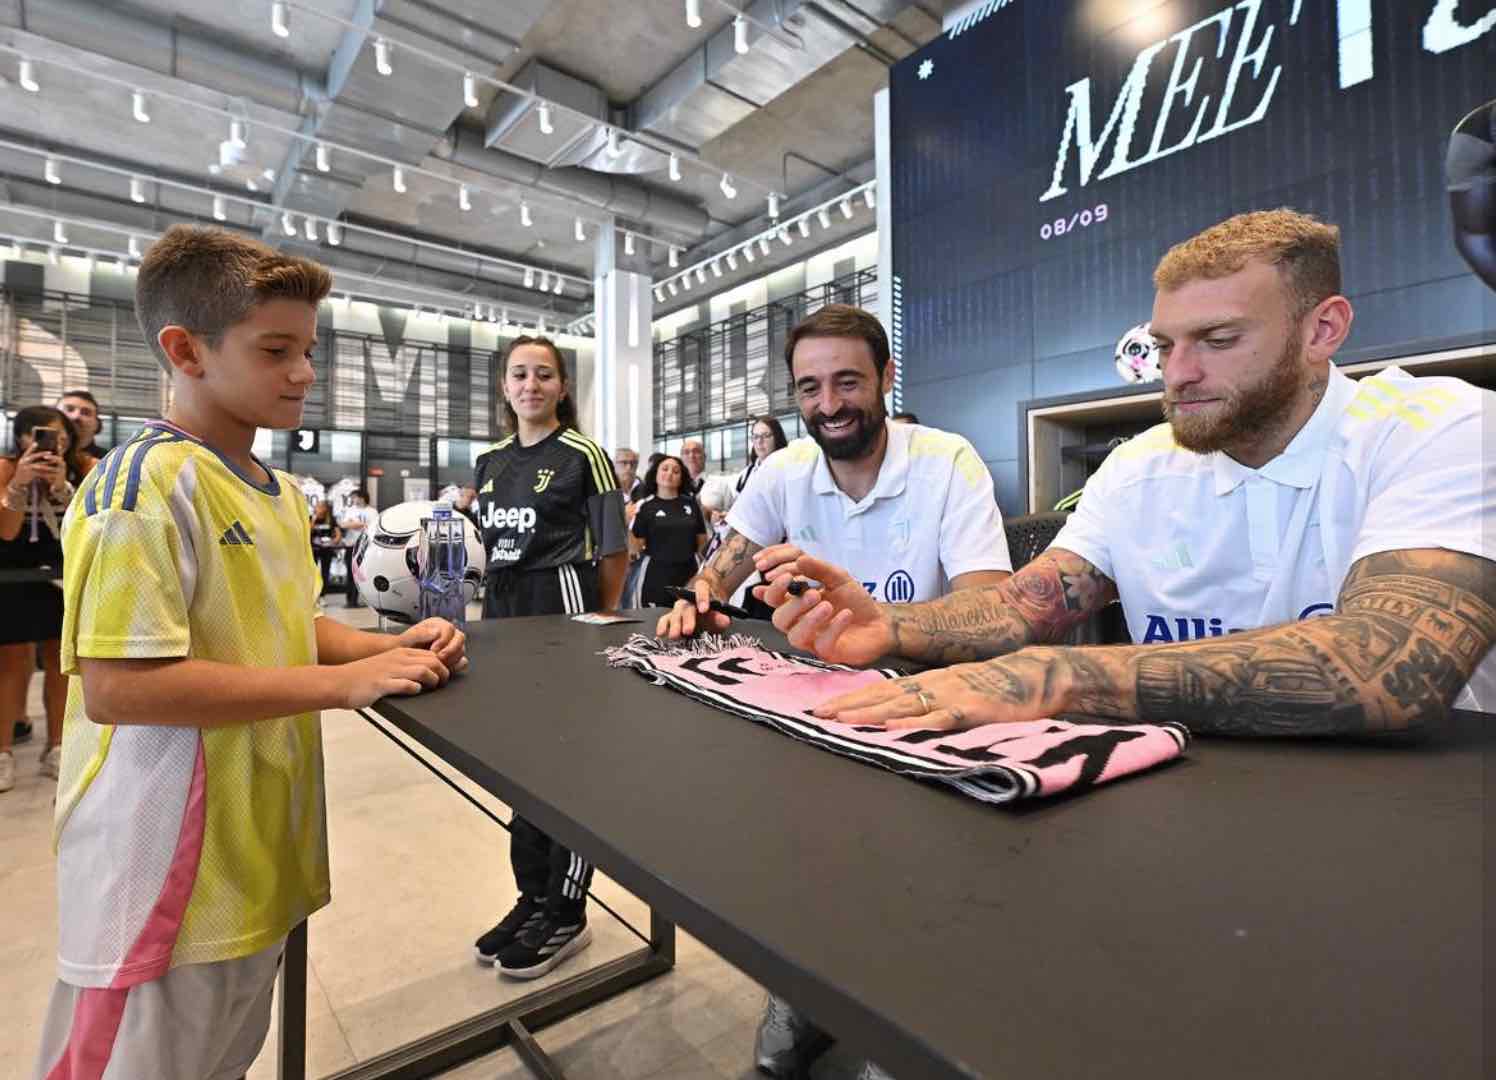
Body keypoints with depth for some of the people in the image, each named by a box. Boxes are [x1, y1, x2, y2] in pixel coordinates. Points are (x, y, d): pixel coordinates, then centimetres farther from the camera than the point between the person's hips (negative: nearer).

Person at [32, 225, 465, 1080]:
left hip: (259, 851, 8)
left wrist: (392, 648, -1)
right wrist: (343, 683, -24)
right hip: (171, 872, -8)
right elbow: (115, 686, -26)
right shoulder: (150, 484, -20)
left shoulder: (280, 492, 8)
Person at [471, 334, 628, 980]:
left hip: (563, 610, -7)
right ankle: (533, 897, 31)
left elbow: (613, 550, -5)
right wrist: (497, 604, 13)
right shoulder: (490, 461, 13)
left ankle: (566, 915, 18)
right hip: (501, 613, 7)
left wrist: (598, 622, -1)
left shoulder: (583, 455, -6)